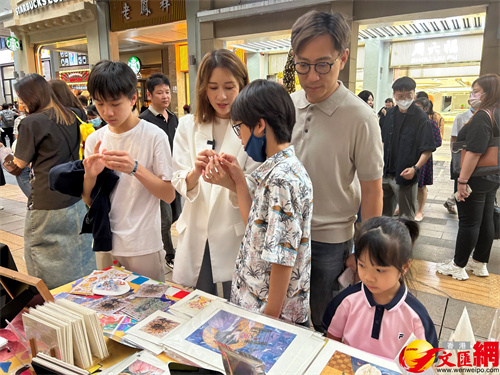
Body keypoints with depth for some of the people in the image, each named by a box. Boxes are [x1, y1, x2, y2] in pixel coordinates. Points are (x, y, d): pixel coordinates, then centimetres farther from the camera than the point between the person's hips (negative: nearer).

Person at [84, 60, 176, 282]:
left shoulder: (154, 136, -11)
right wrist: (90, 175, -15)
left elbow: (169, 194, -12)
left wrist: (135, 168, -25)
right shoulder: (94, 140, 2)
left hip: (144, 247, -4)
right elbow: (88, 201, 6)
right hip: (105, 244, 4)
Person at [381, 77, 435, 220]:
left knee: (407, 218, 4)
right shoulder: (390, 114, 8)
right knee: (384, 214, 18)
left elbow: (428, 149, -13)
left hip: (405, 176, -6)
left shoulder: (421, 117, -10)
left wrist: (415, 168, -26)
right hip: (386, 173, 6)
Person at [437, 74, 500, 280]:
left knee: (469, 223, -1)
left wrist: (462, 180, -23)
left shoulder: (482, 116, -19)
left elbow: (474, 152, -26)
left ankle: (458, 266, 11)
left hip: (476, 178, -9)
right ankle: (480, 264, 28)